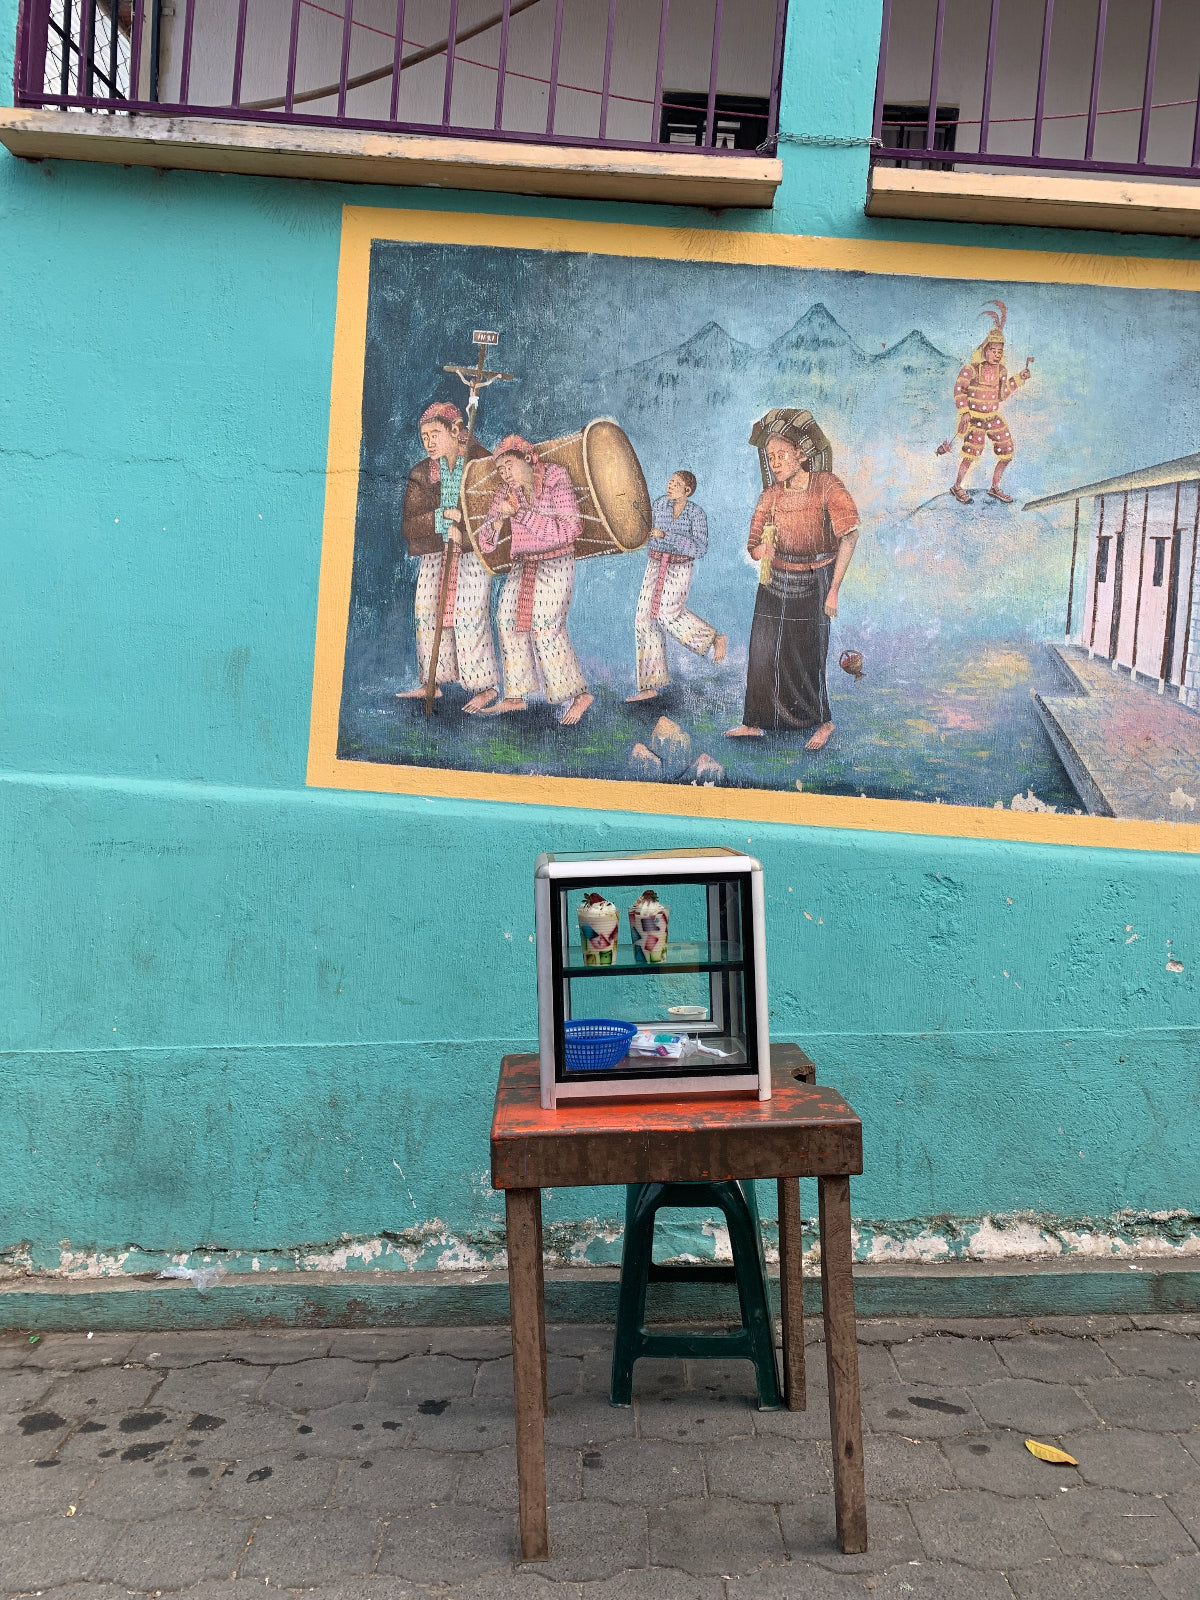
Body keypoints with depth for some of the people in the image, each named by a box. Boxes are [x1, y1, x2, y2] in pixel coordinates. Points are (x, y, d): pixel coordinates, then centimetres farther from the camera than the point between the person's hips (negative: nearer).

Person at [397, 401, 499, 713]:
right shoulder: (420, 474, 5)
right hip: (434, 553, 5)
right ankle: (431, 682, 14)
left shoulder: (482, 464, -4)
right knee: (426, 612, 2)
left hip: (472, 551, -5)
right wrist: (440, 517, -17)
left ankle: (486, 686, -2)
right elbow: (408, 526, -1)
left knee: (468, 614, -11)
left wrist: (463, 529, -17)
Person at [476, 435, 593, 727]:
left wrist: (521, 512, -21)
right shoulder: (506, 492, 3)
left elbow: (567, 530, -20)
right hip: (522, 566, 7)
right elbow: (486, 539, 2)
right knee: (508, 621, 1)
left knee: (545, 628, -13)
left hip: (554, 565, -6)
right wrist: (500, 518, -20)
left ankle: (578, 695, -4)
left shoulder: (556, 480, -11)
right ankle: (514, 697, 10)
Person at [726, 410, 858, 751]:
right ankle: (754, 722, 14)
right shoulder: (771, 495, 0)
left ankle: (822, 722, 17)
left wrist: (834, 589, -19)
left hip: (814, 582, -4)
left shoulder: (827, 486, -12)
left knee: (807, 655, -2)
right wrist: (763, 546, -22)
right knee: (762, 651, 3)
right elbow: (754, 549, 4)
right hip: (777, 579, 4)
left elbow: (849, 535, -16)